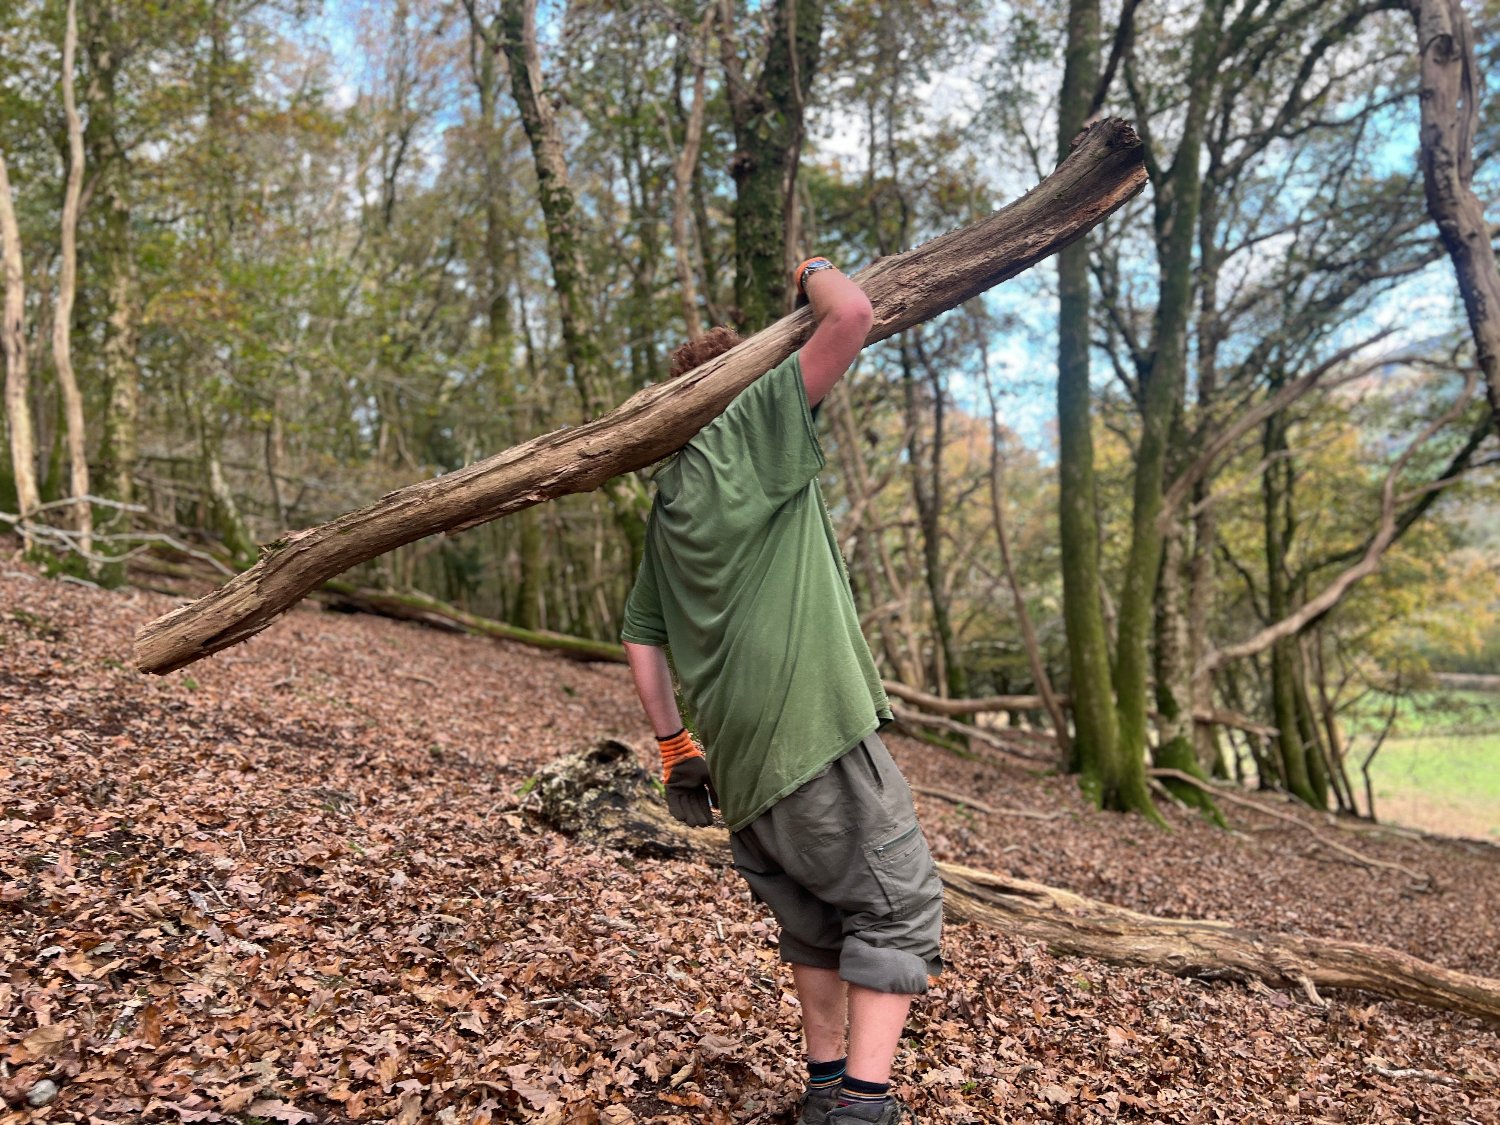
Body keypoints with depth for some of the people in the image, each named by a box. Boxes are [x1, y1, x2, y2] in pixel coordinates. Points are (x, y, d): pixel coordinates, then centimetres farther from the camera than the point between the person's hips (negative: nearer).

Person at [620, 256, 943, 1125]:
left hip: (740, 755, 8)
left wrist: (675, 747, 21)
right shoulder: (755, 419, -1)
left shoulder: (668, 504, 20)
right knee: (900, 901, 2)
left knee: (814, 913, 20)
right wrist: (816, 274, 11)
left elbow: (641, 640, 18)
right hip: (812, 726, -8)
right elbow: (852, 314, -11)